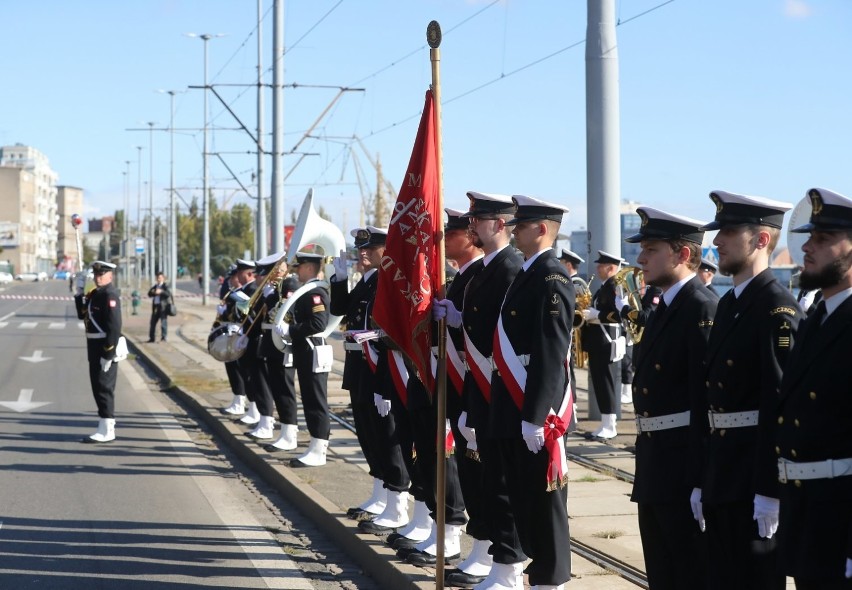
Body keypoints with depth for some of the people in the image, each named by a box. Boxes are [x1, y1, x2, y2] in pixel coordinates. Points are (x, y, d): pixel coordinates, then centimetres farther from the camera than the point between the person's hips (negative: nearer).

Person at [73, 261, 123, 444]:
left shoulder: (110, 295, -17)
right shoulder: (95, 293, 14)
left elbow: (115, 327, -22)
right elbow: (82, 314, 17)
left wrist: (108, 354, -23)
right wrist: (79, 291, 9)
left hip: (106, 348, -10)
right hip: (95, 347, 10)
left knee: (104, 387, -6)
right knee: (98, 387, 14)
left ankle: (106, 431, -1)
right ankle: (106, 428, 22)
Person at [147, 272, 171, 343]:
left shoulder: (165, 285, -1)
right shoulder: (155, 286, 17)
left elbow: (169, 294, -16)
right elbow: (149, 294, 14)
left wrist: (161, 292, -30)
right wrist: (153, 292, -8)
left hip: (163, 307, -6)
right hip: (155, 306, 6)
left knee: (163, 322, -6)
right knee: (153, 322, 7)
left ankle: (163, 338, -3)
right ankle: (151, 338, 14)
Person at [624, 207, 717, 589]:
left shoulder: (702, 309, -16)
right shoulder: (661, 309, 15)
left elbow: (706, 395, -21)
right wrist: (647, 456, 16)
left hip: (685, 467, -10)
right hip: (654, 468, 10)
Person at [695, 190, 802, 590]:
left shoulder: (778, 308, -13)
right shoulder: (728, 305, 15)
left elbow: (781, 404, -19)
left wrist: (770, 491, -22)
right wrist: (702, 480, 16)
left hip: (756, 479, -9)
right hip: (721, 479, 9)